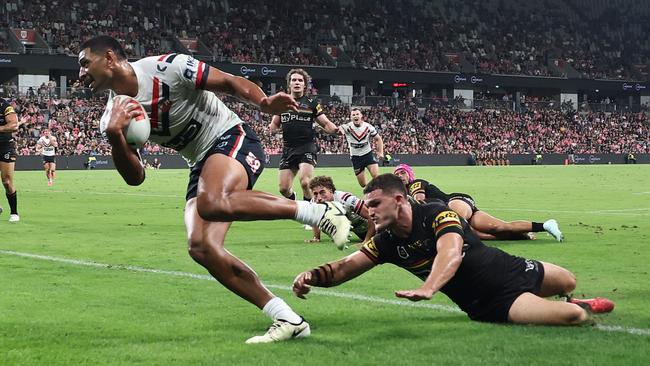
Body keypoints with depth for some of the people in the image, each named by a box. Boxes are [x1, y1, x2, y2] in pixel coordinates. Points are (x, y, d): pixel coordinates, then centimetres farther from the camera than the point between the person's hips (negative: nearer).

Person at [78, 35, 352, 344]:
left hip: (232, 139, -7)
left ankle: (318, 212, -25)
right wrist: (113, 135, -18)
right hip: (201, 165, 7)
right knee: (200, 247, -14)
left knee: (213, 203, -37)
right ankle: (287, 320, -10)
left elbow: (231, 83, -11)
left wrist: (264, 102, -31)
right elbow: (134, 177, 0)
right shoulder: (112, 116, 4)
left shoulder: (166, 67, -14)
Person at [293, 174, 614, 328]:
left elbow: (451, 253, -40)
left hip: (508, 271, -1)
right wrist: (312, 276, -30)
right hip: (488, 306, 1)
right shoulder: (386, 243, -7)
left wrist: (429, 288, -59)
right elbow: (344, 268, -8)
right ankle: (580, 310, 17)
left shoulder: (437, 214, -22)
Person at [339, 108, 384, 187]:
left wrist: (380, 152, -5)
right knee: (363, 184, 4)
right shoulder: (348, 127, -16)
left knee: (376, 176, -20)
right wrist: (340, 129, -64)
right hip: (355, 157, 0)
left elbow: (378, 139, 6)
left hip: (368, 154, 0)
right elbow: (341, 128, -40)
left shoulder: (368, 127, -9)